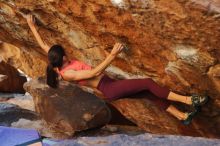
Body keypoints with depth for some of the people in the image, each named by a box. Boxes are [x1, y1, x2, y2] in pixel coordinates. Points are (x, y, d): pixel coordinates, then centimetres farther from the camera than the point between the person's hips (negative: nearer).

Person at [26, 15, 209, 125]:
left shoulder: (57, 63, 6)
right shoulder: (67, 74, -19)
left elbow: (43, 45, 16)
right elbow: (95, 72, -26)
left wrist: (32, 26, 20)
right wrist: (112, 55, -33)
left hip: (110, 85, 10)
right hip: (109, 88, -10)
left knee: (151, 93, 6)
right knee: (148, 83, -19)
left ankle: (183, 116, 10)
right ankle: (188, 100, -12)